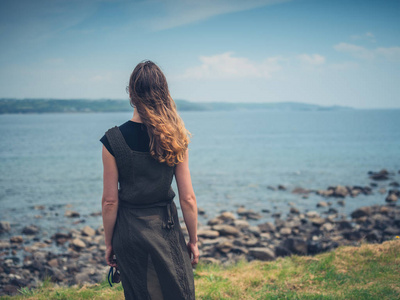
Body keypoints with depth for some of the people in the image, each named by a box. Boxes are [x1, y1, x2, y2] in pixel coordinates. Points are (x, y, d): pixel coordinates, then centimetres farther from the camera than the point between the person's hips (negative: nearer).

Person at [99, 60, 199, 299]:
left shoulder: (113, 140, -11)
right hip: (167, 228, 1)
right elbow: (188, 198, -4)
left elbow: (110, 201, -8)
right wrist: (193, 240, 7)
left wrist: (109, 243, 4)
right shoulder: (175, 138, -6)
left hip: (130, 231, -1)